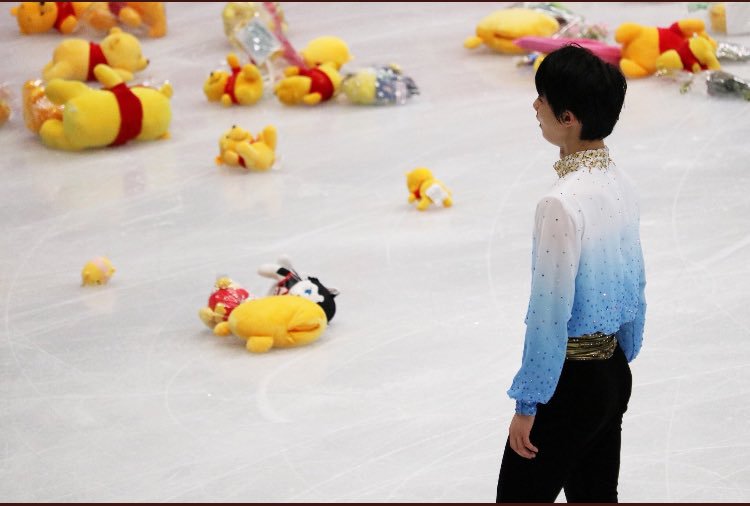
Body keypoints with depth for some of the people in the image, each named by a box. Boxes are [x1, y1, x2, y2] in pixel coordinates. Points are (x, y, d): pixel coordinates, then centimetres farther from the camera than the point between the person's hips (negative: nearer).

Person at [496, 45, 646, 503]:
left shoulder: (563, 203, -23)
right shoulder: (622, 185, 2)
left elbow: (550, 314, -21)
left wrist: (528, 404, -14)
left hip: (569, 378, -8)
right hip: (613, 371, 8)